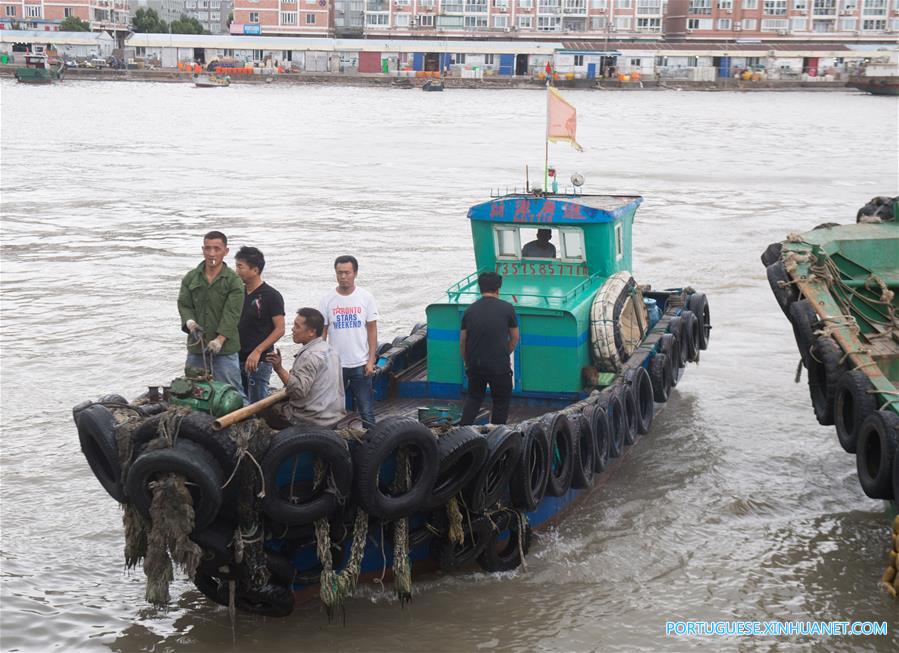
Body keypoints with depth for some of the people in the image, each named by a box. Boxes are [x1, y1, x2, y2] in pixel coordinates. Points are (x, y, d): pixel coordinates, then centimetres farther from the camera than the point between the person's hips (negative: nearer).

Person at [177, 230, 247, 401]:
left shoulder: (234, 281, -2)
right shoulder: (191, 278, 11)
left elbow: (231, 313, -10)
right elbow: (184, 304, 7)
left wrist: (220, 339, -20)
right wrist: (189, 321, -15)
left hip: (224, 348, -4)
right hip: (196, 346, 4)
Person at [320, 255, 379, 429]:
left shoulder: (366, 297, -1)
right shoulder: (328, 300, 1)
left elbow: (372, 330, 1)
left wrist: (371, 360, -5)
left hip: (360, 364, -1)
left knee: (366, 410, 2)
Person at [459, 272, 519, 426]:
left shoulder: (470, 310, 3)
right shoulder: (507, 308, -5)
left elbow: (462, 341, 8)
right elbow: (514, 338, 3)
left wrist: (466, 362, 21)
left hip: (474, 365, 3)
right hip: (499, 366, -3)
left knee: (474, 397, 20)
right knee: (501, 401, 11)